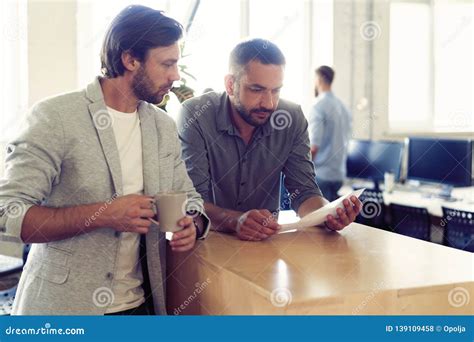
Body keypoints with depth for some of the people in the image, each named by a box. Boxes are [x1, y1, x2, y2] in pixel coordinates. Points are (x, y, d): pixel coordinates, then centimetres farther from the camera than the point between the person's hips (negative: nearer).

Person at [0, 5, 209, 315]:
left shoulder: (164, 126, 4)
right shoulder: (56, 117, -13)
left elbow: (189, 197, 12)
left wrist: (192, 224, -11)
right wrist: (101, 214, -26)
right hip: (65, 305, -5)